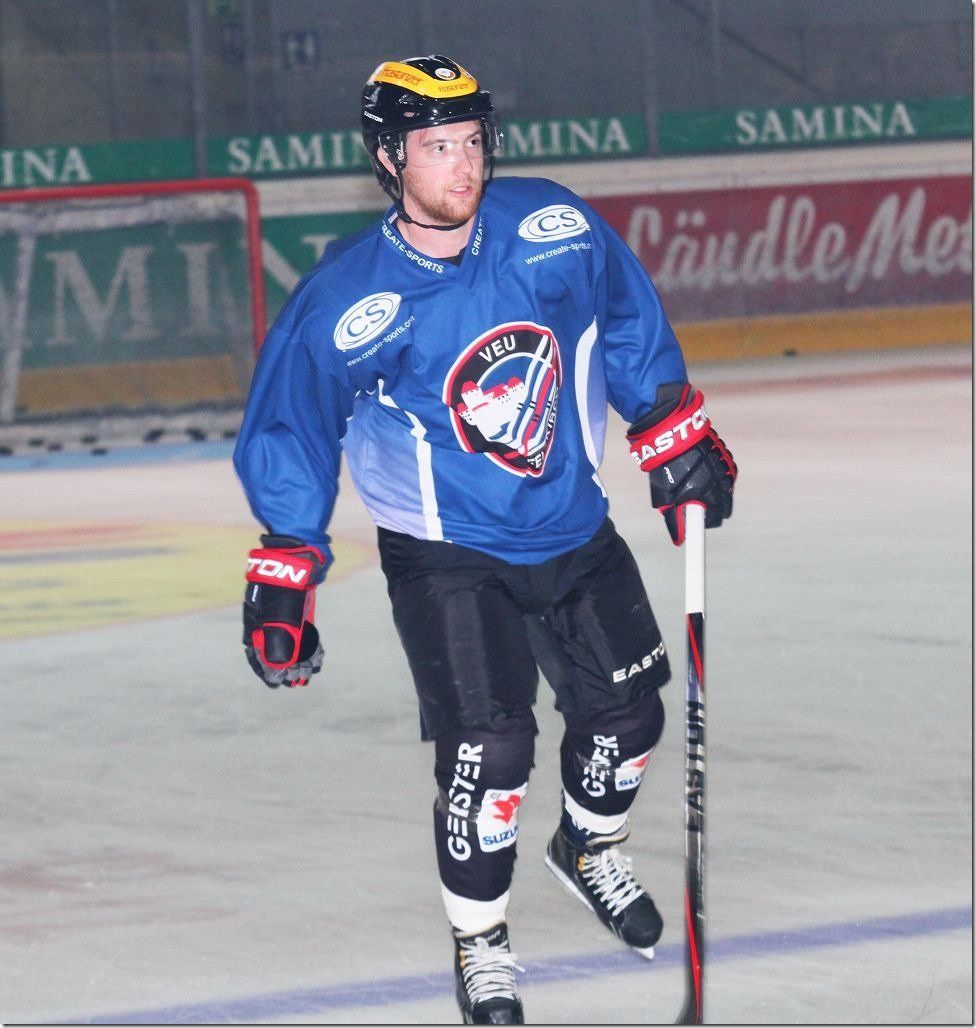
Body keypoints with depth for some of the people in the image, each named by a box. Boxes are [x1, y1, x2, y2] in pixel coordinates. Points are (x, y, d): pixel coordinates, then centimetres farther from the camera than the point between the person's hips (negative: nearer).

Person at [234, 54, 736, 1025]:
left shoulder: (555, 228, -11)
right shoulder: (346, 300, -19)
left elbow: (631, 329, 6)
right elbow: (290, 433, -9)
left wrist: (677, 436, 8)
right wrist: (283, 571, -12)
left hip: (577, 528, 4)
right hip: (447, 559, -4)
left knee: (627, 714, 13)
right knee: (488, 750, -14)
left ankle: (589, 849, 46)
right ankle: (479, 939, 9)